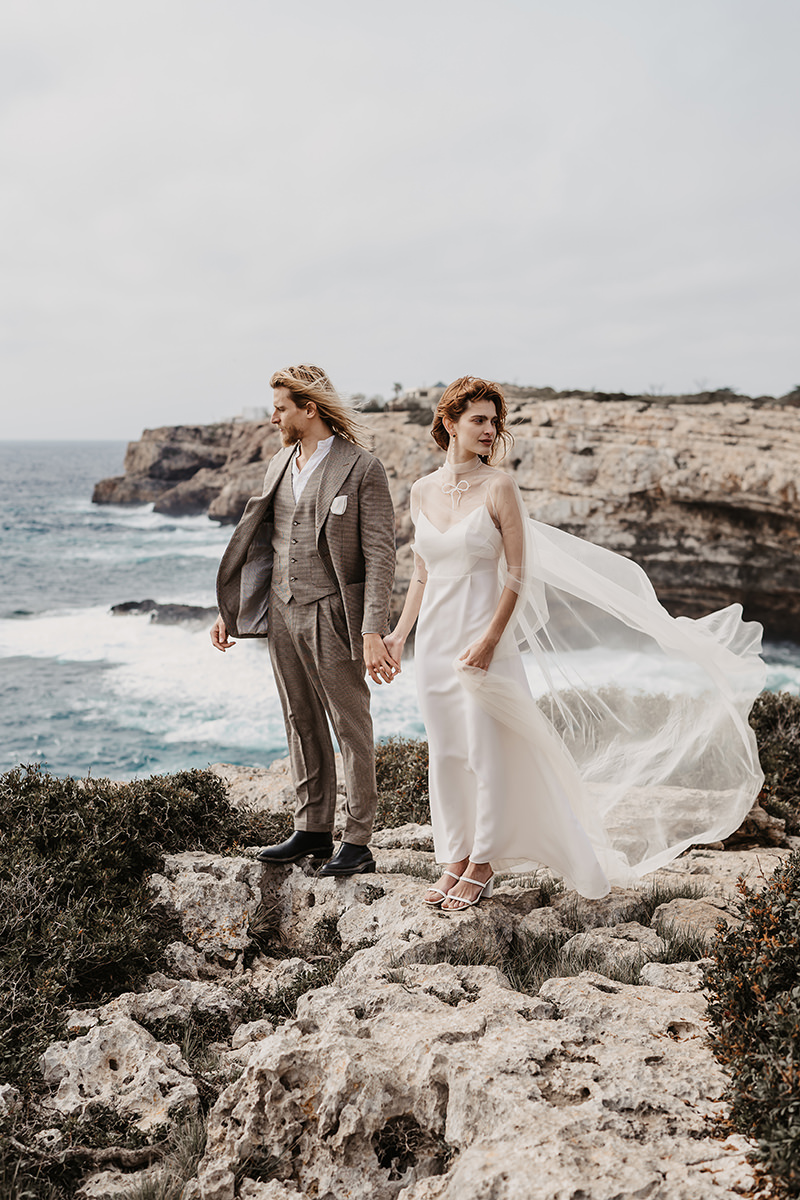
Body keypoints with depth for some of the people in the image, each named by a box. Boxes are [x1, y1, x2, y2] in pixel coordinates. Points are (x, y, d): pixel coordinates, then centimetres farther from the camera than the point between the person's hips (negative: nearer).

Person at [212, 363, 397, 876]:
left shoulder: (363, 469, -10)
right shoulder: (281, 463, 11)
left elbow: (380, 556, -13)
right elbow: (260, 540, 17)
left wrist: (373, 633, -20)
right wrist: (229, 611, 14)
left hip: (332, 616, -7)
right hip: (283, 612, 7)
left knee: (351, 728, 2)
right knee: (302, 724, 13)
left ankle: (358, 842, 10)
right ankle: (313, 831, 24)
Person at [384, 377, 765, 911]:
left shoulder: (498, 487, -8)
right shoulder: (423, 491, 6)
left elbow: (518, 573, -10)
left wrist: (489, 639, -16)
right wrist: (399, 633, 10)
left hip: (485, 638, -4)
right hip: (435, 639, 5)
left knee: (489, 752, 1)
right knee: (446, 755, 11)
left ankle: (483, 863, 17)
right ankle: (454, 858, 25)